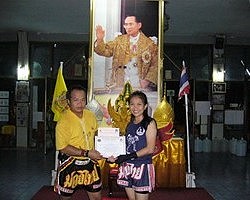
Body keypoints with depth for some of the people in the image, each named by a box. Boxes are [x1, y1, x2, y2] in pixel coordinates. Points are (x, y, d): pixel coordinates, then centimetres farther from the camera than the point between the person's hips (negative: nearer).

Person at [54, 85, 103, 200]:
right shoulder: (63, 121, -19)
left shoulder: (90, 115, 1)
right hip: (70, 164, -5)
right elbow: (63, 147, -23)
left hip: (89, 163, 5)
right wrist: (87, 153, -24)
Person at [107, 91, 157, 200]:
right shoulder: (130, 125, 13)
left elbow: (150, 149, -12)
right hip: (127, 167, 6)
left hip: (142, 167, -6)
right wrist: (116, 157, -2)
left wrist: (130, 156, -19)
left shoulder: (149, 123, -5)